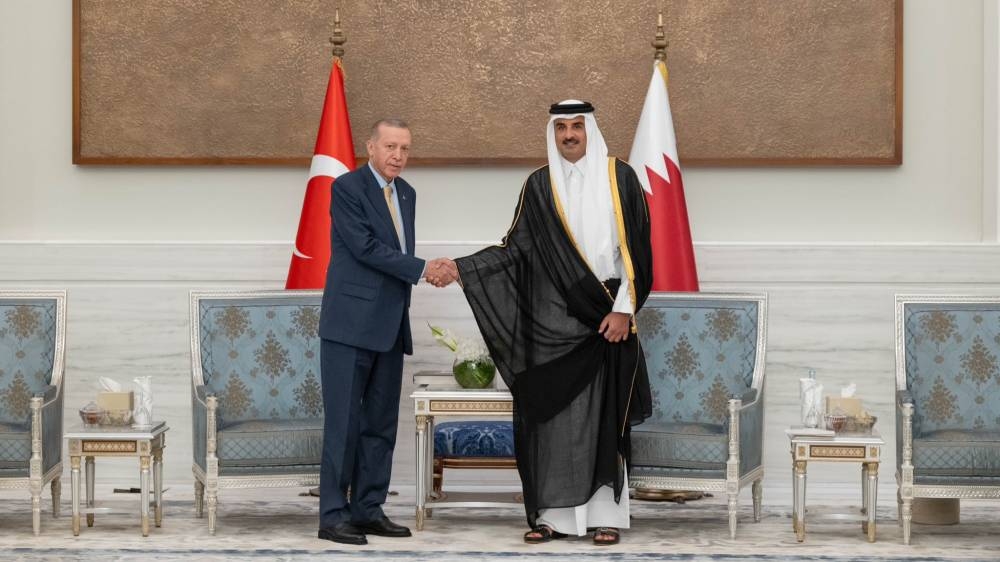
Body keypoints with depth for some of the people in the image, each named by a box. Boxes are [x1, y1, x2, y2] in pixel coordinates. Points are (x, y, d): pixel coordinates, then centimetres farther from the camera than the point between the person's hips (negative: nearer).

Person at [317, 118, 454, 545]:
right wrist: (422, 269, -15)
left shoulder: (406, 194, 15)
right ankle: (333, 514, -3)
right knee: (344, 422, -6)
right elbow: (366, 247, -15)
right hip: (351, 324, -7)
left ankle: (368, 509, 14)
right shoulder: (347, 188, -8)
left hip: (389, 328, 8)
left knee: (380, 424, 8)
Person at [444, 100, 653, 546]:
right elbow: (517, 246, 7)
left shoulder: (619, 178, 1)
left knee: (603, 416, -1)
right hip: (552, 319, 2)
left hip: (605, 319, -2)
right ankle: (554, 514, 7)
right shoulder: (539, 185, 8)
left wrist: (624, 309, -9)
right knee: (551, 416, 1)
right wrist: (461, 268, -3)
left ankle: (605, 514, 5)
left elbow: (635, 249, -1)